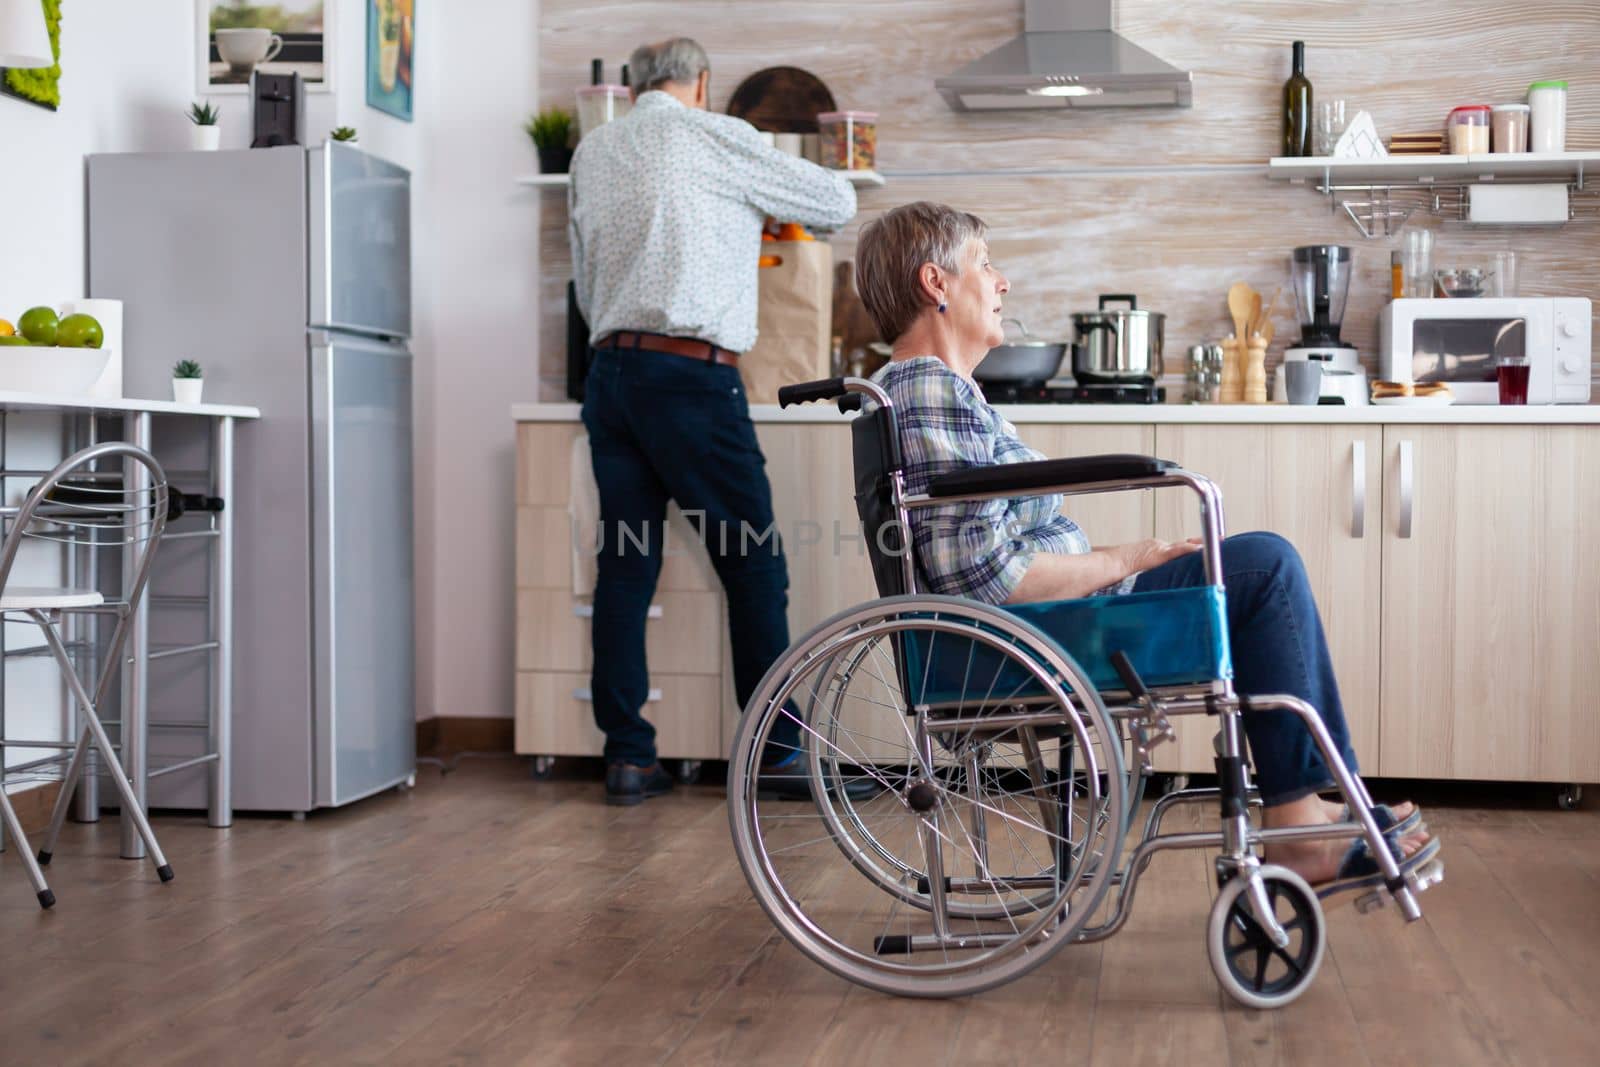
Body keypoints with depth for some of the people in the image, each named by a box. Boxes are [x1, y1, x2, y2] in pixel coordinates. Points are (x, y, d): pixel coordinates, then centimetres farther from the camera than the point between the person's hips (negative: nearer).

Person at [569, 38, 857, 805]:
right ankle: (778, 752, 4)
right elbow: (837, 203, 8)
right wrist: (772, 207, 27)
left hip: (610, 368, 6)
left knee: (624, 564, 5)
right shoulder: (711, 137, -1)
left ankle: (626, 755, 5)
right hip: (689, 374, -6)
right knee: (753, 564, 1)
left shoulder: (590, 152, 16)